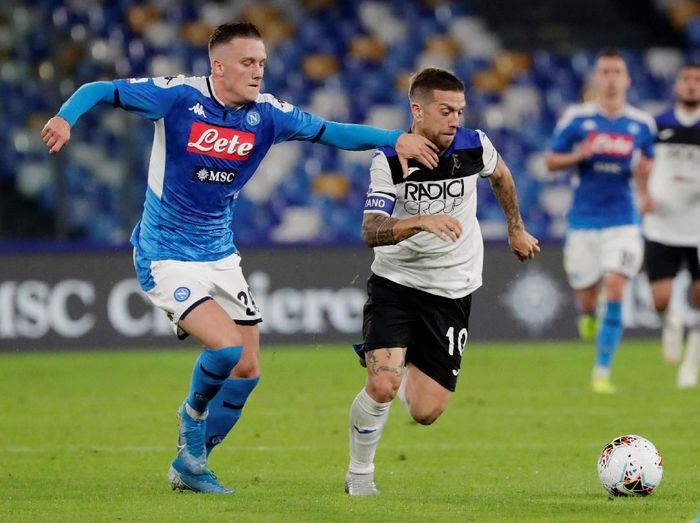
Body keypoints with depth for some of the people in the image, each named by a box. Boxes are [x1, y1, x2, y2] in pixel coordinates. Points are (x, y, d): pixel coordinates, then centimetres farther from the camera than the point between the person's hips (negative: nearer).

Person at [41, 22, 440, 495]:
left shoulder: (266, 114, -3)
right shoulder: (179, 97, -15)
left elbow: (330, 132, 2)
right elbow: (101, 91, -11)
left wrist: (396, 138, -11)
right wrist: (66, 118, -31)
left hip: (221, 255, 6)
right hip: (167, 256, -6)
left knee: (247, 370, 4)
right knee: (227, 345, -23)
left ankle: (189, 466, 23)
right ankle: (193, 414, 11)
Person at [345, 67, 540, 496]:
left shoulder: (474, 146, -6)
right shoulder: (390, 160, -13)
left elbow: (500, 175, 18)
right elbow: (371, 232, -22)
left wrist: (516, 229, 26)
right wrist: (420, 221, -38)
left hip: (452, 292, 2)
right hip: (395, 282, -2)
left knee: (426, 413, -2)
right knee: (382, 387, -24)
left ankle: (403, 367, 35)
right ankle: (360, 473, 2)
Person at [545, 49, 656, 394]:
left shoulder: (641, 124, 2)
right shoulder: (576, 118, -3)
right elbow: (551, 161, 3)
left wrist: (644, 171, -6)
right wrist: (577, 156, -16)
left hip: (622, 220, 0)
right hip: (583, 220, 0)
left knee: (615, 289, -15)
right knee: (586, 298, 4)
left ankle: (602, 371, -6)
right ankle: (588, 314, 44)